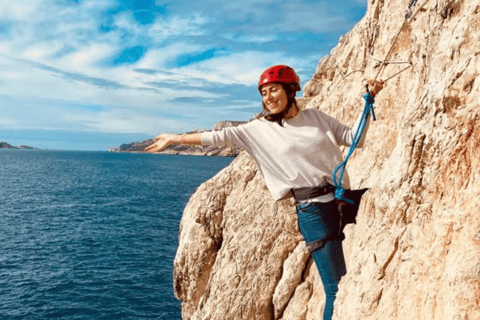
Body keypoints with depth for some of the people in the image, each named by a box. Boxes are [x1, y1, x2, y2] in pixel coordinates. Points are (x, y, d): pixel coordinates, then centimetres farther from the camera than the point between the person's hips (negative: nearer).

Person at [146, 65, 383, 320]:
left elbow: (354, 137, 14)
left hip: (345, 202, 4)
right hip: (312, 210, -3)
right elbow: (220, 137, 3)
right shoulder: (260, 129, 3)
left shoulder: (316, 117, 10)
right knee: (336, 287, -4)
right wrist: (174, 139, 4)